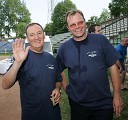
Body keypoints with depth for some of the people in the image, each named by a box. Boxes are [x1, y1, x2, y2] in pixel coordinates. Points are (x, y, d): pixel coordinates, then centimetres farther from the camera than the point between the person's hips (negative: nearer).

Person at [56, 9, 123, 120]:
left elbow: (113, 67, -3)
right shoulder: (64, 48, -1)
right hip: (77, 104, 2)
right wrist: (66, 87, 0)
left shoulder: (100, 40, -6)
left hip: (103, 104, -1)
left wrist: (117, 95, -5)